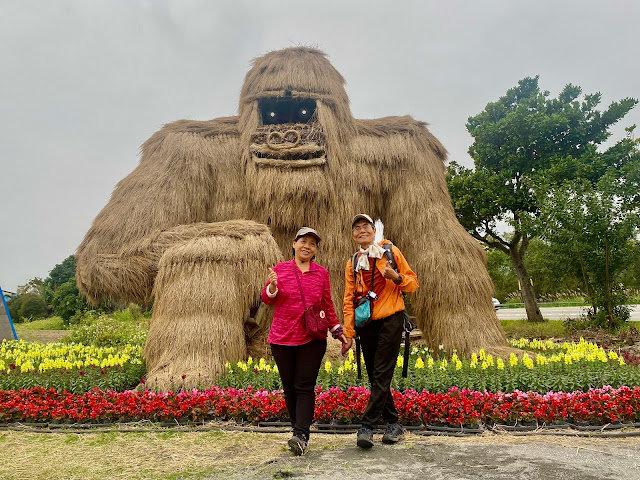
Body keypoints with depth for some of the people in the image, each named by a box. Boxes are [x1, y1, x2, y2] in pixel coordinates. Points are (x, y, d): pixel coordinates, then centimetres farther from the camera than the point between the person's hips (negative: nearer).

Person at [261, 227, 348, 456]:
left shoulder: (321, 273, 8)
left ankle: (301, 435, -7)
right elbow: (267, 300, 5)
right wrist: (272, 288, -16)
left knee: (305, 387, -7)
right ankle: (299, 430, 22)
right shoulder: (280, 269, 5)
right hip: (282, 338, 1)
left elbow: (328, 305, 15)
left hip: (312, 338, 0)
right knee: (289, 387, 7)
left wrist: (337, 331, 12)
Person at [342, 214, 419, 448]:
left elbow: (413, 282, 2)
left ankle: (367, 426, -2)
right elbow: (349, 300, 7)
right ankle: (393, 424, 23)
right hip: (366, 324, 5)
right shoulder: (353, 263, 10)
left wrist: (396, 277, -20)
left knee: (381, 375, -7)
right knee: (375, 377, 10)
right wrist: (348, 332, 0)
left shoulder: (390, 251, 0)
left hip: (390, 320, -5)